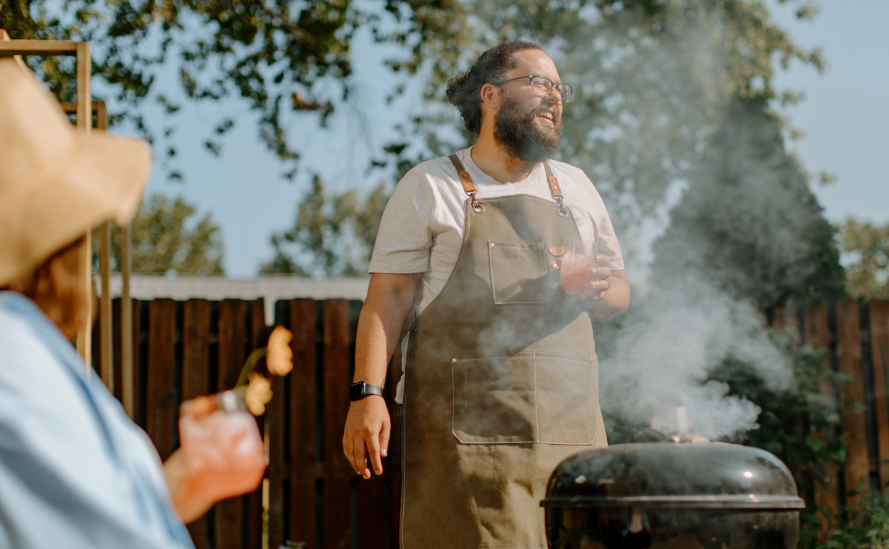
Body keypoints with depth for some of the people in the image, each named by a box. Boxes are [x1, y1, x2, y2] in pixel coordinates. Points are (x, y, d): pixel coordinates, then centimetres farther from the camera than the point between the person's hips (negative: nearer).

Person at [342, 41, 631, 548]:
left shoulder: (575, 187, 20)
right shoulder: (430, 187, 7)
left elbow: (619, 295, 23)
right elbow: (388, 298, 0)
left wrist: (598, 292, -1)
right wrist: (367, 393, -12)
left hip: (567, 423, 4)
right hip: (467, 425, -4)